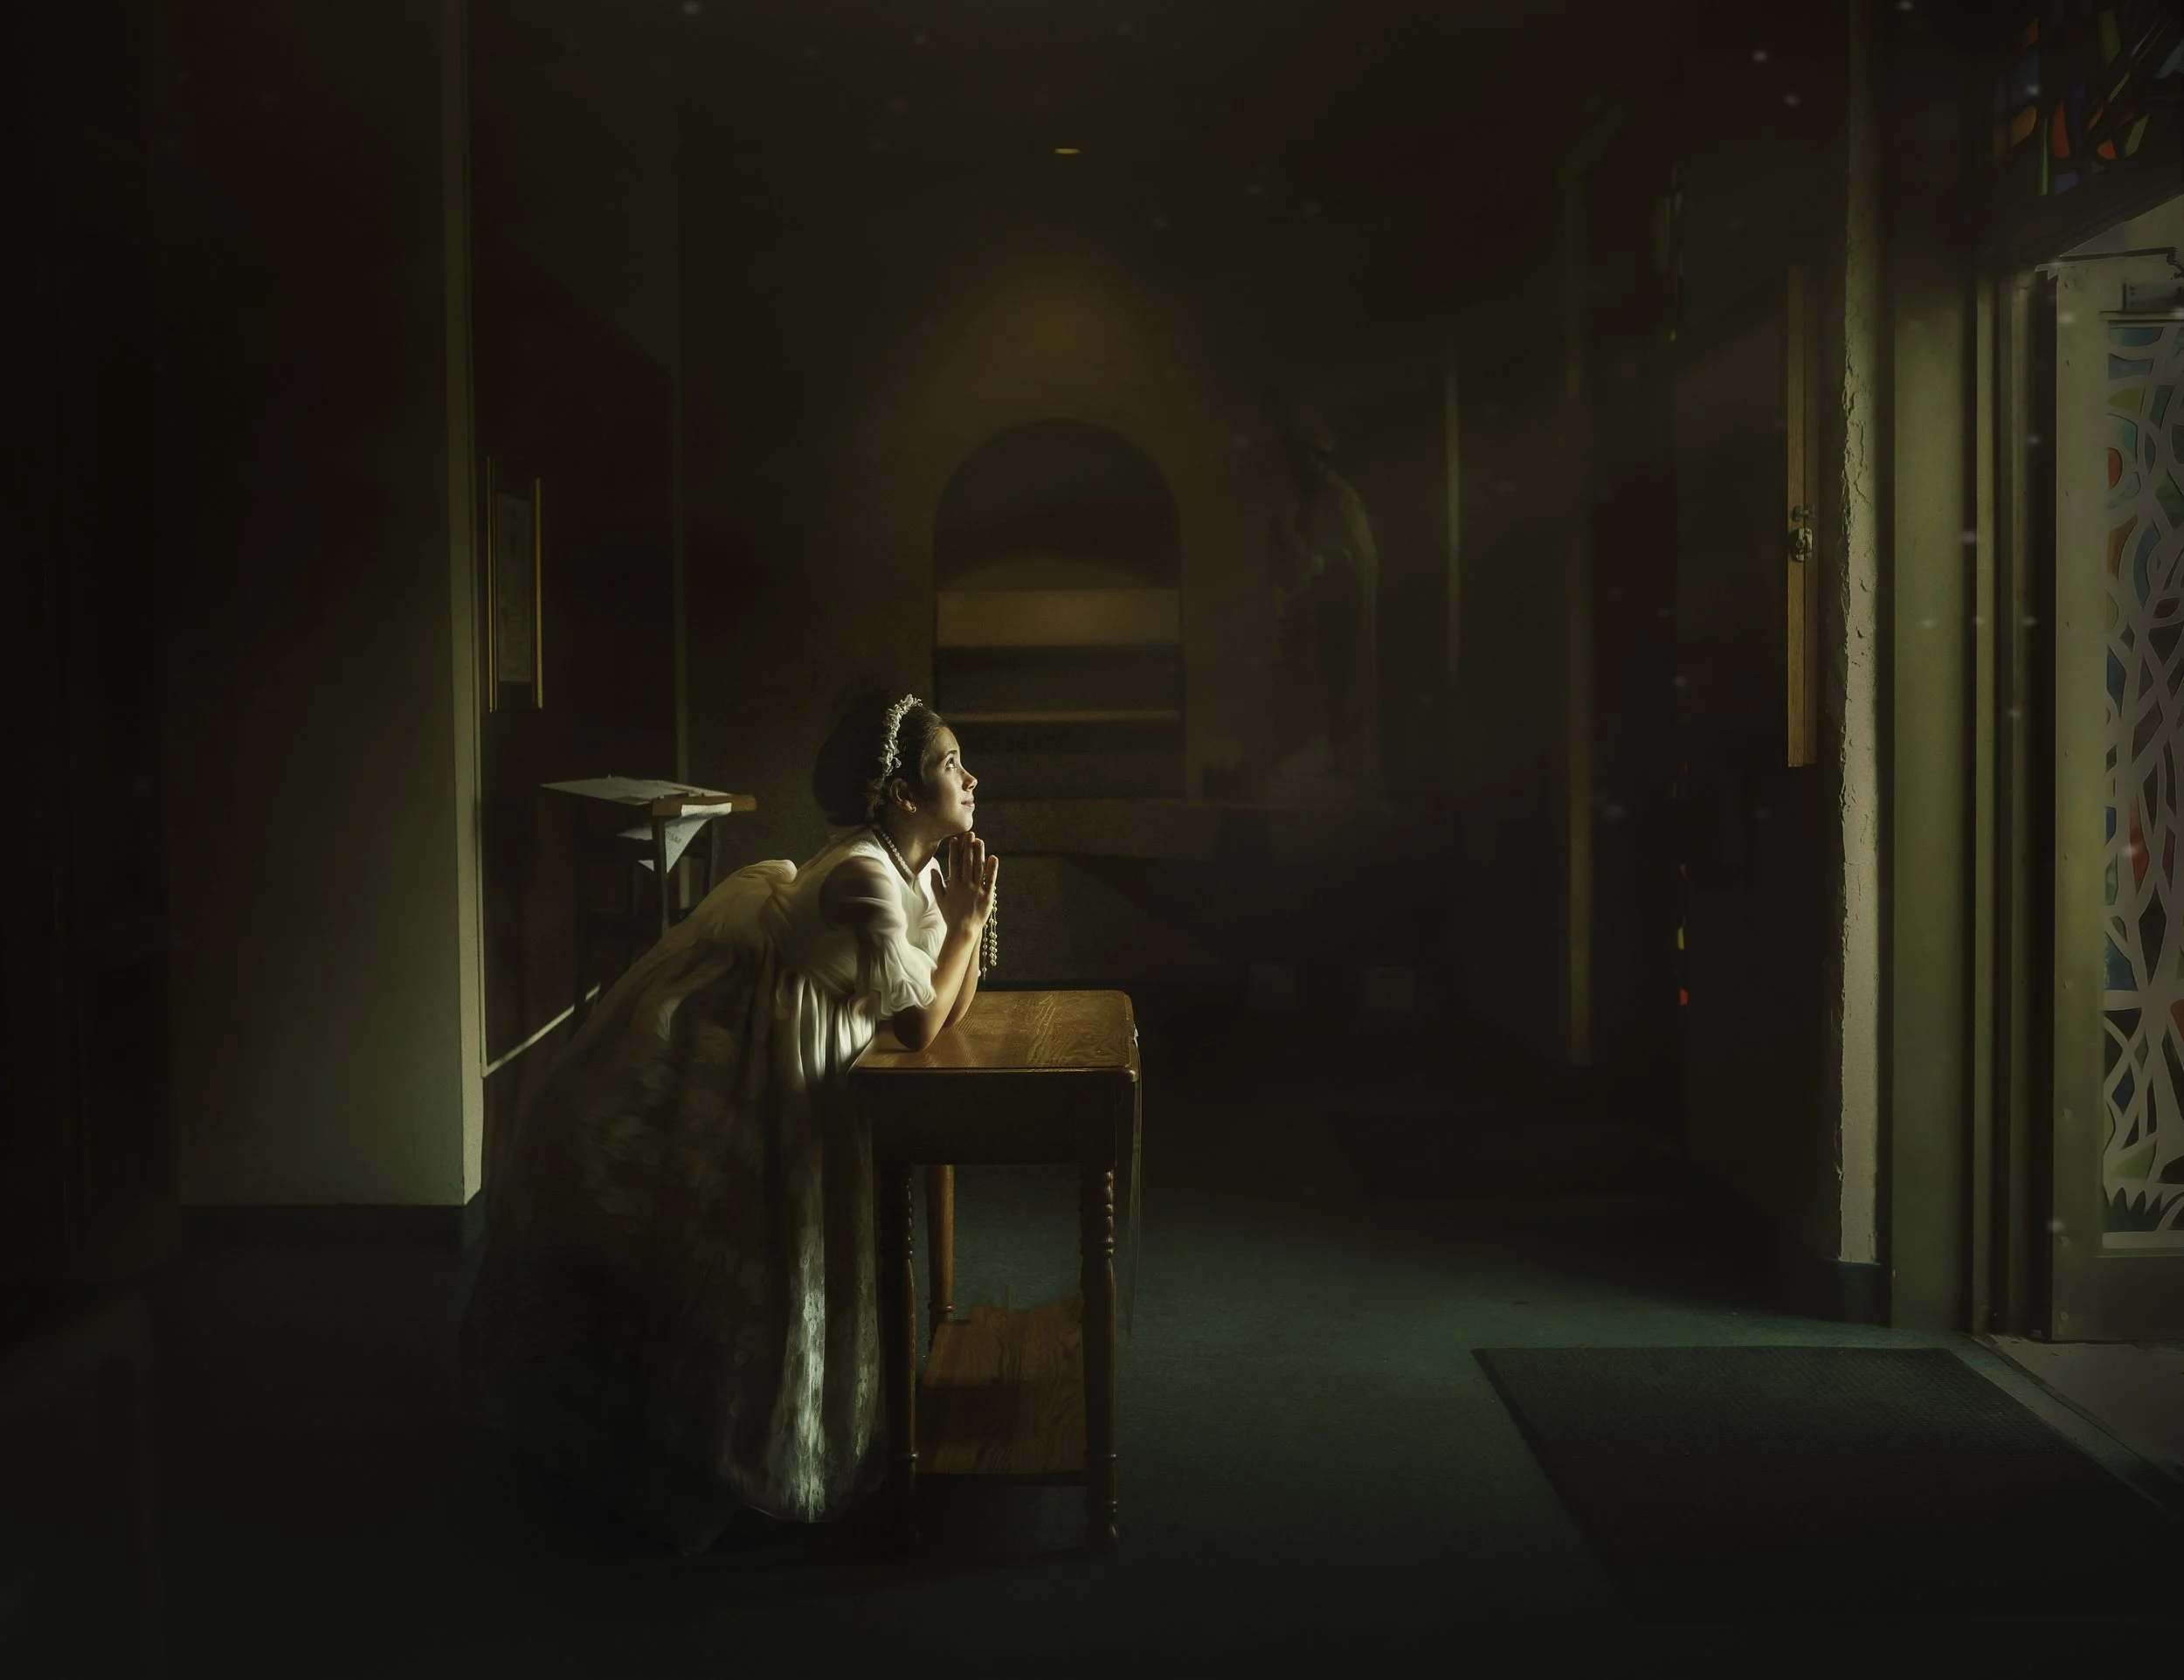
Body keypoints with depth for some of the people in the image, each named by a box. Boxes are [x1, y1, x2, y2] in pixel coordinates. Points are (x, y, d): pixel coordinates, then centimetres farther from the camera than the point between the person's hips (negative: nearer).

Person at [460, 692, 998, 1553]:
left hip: (793, 1058, 9)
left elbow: (956, 1001, 1)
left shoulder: (923, 868, -3)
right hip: (722, 1038, -9)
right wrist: (966, 923, -18)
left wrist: (965, 911, -11)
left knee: (779, 1234, 18)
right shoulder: (863, 877, -30)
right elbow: (920, 1024, -27)